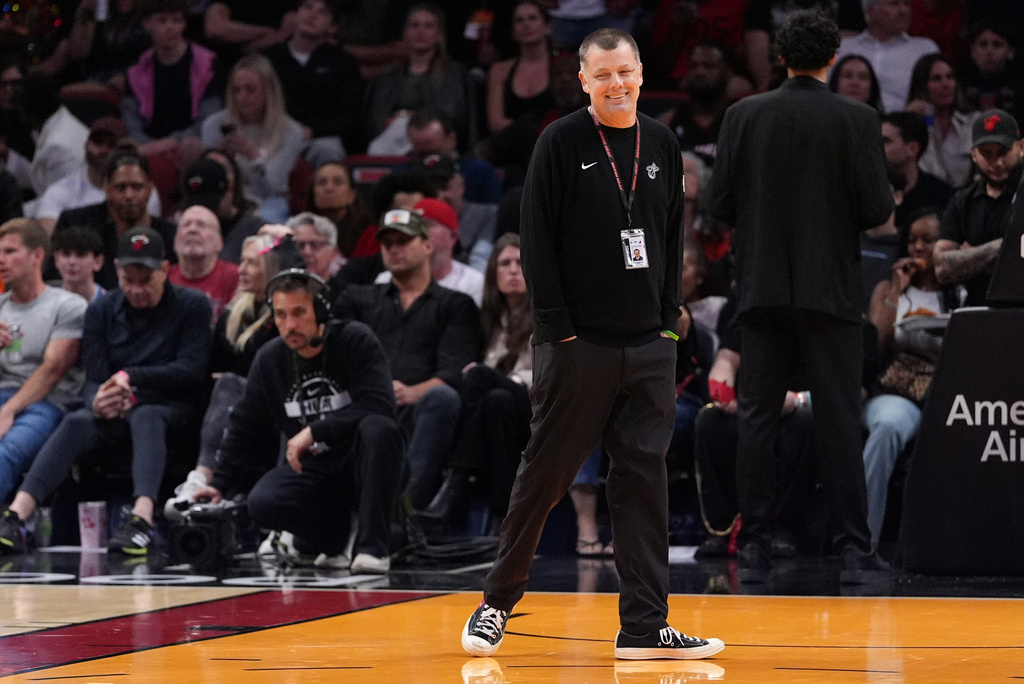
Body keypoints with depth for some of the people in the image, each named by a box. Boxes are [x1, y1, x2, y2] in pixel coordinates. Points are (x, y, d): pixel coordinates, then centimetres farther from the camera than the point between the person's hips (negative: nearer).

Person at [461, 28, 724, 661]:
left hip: (649, 346, 4)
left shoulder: (662, 145, 10)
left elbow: (673, 239, 15)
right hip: (578, 345, -4)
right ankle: (498, 602, 14)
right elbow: (537, 241, -7)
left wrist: (667, 318, 8)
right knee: (547, 472, 0)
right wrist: (558, 327, -11)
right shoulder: (561, 144, -4)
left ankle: (645, 626, 4)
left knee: (644, 478, 3)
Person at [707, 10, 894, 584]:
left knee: (758, 419, 6)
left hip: (764, 289, 2)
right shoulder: (857, 120, -7)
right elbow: (878, 208, -10)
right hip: (831, 288, -2)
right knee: (840, 421, 1)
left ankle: (756, 550, 5)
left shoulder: (745, 116, -1)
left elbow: (721, 203, -1)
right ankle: (854, 551, -1)